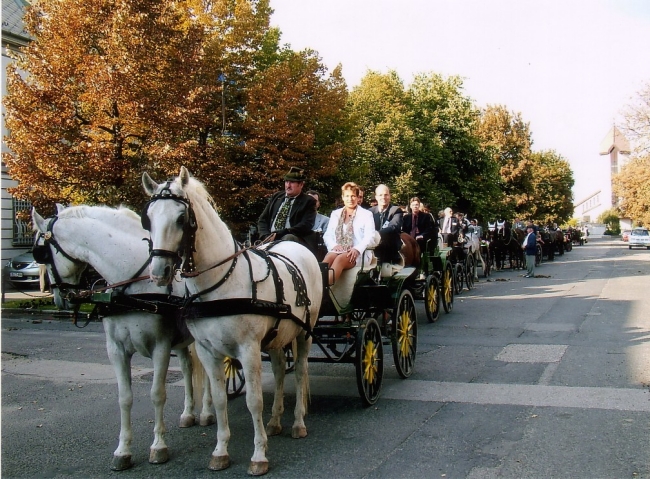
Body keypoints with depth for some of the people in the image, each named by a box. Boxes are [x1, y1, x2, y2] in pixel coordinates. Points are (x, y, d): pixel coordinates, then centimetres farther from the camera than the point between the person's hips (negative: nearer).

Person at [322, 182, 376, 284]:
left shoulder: (367, 214, 10)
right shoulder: (335, 214, 21)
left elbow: (369, 237, -2)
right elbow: (327, 235, 14)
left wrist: (357, 249, -21)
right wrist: (334, 245, -9)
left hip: (359, 253, -3)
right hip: (338, 250, 3)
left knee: (340, 259, -36)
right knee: (329, 257, -33)